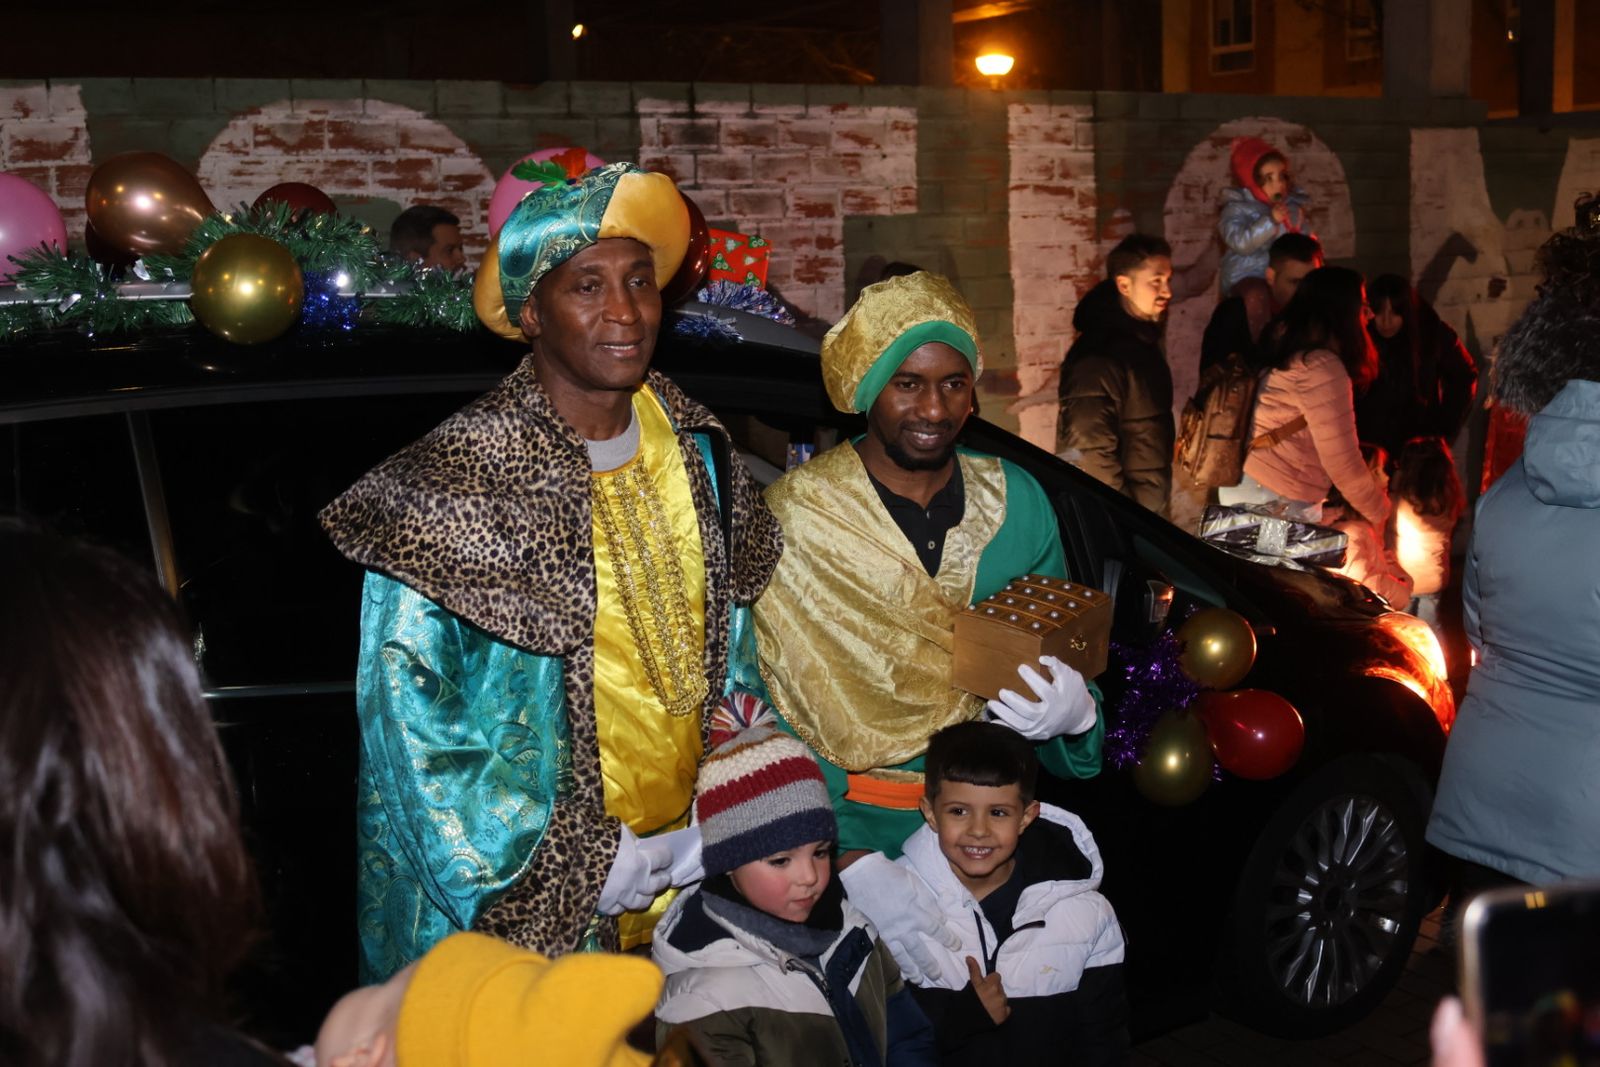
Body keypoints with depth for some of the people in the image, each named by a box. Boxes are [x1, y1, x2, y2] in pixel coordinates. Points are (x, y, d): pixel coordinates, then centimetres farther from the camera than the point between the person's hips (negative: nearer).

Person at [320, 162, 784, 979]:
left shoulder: (696, 449, 1)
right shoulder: (457, 481, -17)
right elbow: (406, 719, -16)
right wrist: (578, 862, -16)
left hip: (680, 870, 5)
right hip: (518, 899, -5)